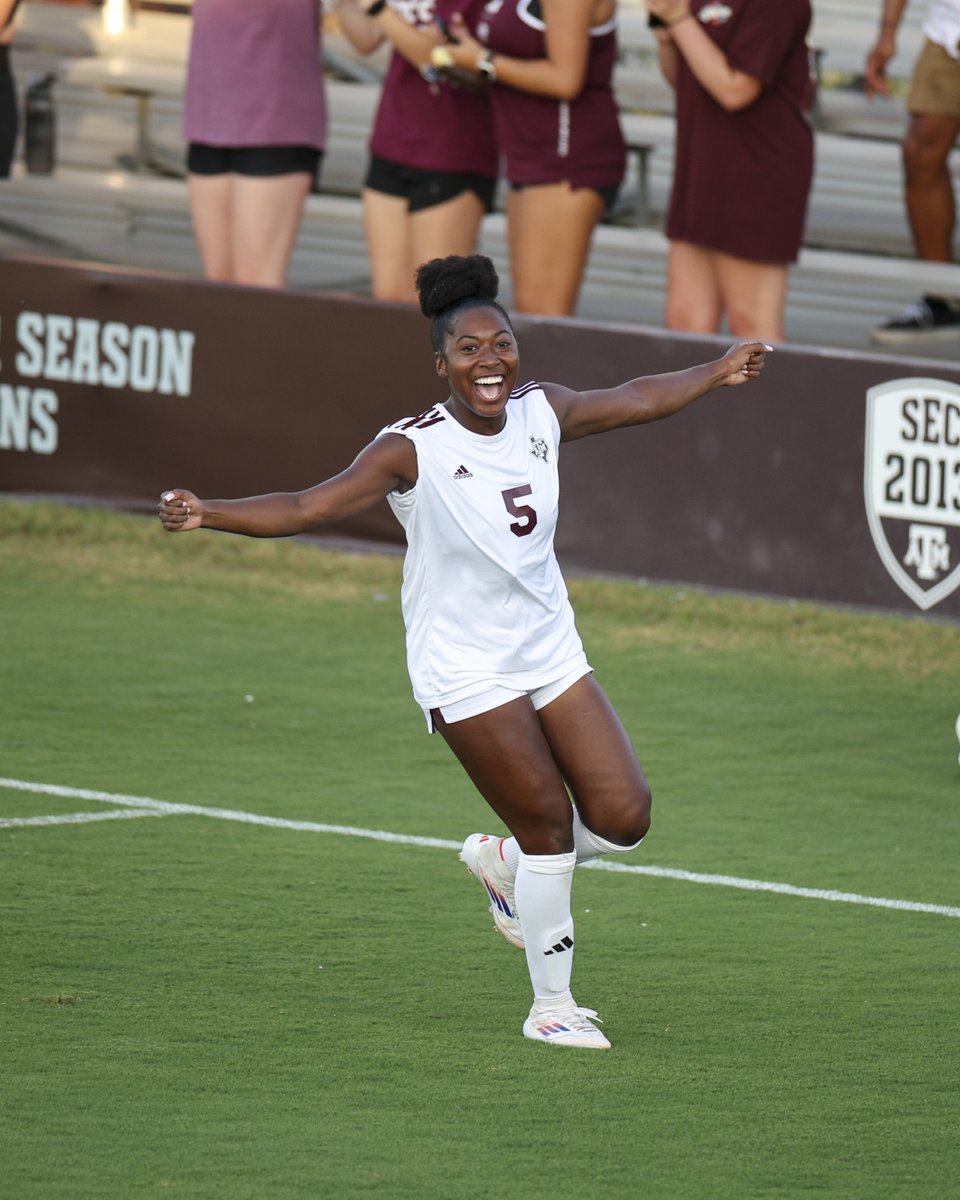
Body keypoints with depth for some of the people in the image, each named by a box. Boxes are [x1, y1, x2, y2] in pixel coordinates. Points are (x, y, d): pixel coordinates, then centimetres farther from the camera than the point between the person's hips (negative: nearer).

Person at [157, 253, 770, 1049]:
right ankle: (552, 1006, 12)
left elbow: (632, 401, 18)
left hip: (552, 652, 6)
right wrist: (207, 515, -38)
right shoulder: (414, 450, -17)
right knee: (547, 819, -4)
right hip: (466, 671, -6)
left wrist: (716, 376, 29)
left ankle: (503, 862, 30)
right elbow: (308, 507, -24)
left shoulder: (541, 415, 0)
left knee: (624, 817, 0)